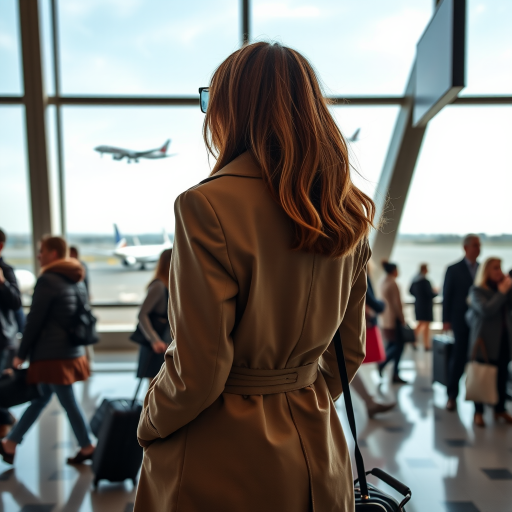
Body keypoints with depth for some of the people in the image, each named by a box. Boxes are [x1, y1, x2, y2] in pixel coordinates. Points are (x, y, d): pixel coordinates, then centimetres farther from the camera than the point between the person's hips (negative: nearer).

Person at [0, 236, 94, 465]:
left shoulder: (47, 280, -15)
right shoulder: (78, 281, 10)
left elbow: (35, 321, -14)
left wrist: (21, 354, -6)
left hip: (51, 355, -8)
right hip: (73, 351, 8)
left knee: (68, 402, 3)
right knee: (40, 397, 16)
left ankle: (87, 448, 14)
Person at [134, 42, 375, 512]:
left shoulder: (207, 207, -23)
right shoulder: (348, 213, -2)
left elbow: (196, 371, -20)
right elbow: (350, 348, 6)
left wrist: (149, 429, 0)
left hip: (221, 462, -5)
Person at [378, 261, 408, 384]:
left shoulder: (382, 283, 10)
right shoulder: (393, 284, -16)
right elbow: (397, 303, -16)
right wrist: (402, 318, -9)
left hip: (385, 318, 9)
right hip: (394, 319, -9)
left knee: (391, 344, 12)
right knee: (399, 345, -3)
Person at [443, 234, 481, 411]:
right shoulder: (454, 270, 0)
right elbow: (447, 295, -2)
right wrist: (446, 320, -6)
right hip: (462, 321, -3)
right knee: (459, 357, 1)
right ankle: (452, 395, 11)